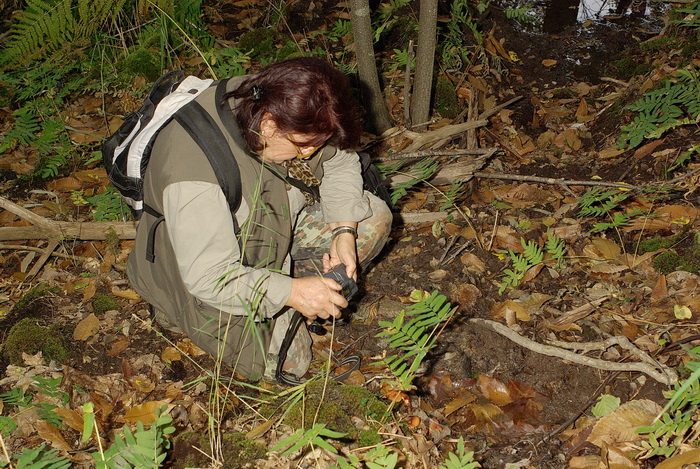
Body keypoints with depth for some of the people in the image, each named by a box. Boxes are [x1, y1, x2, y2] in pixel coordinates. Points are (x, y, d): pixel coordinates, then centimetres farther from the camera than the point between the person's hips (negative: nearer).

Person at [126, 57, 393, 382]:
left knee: (373, 216, -3)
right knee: (288, 360, -9)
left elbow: (340, 161, -3)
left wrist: (344, 231, -16)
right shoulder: (199, 177, -40)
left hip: (280, 226, 7)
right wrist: (290, 292, -37)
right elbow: (208, 277, -35)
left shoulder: (289, 114, -20)